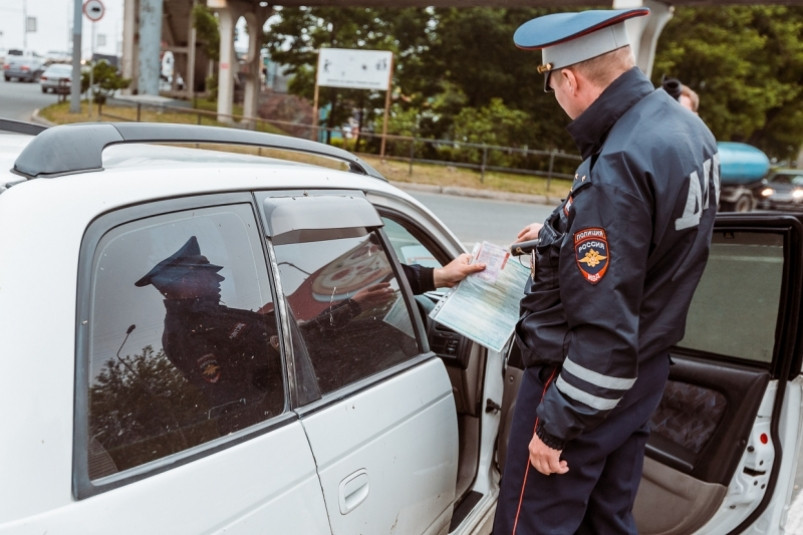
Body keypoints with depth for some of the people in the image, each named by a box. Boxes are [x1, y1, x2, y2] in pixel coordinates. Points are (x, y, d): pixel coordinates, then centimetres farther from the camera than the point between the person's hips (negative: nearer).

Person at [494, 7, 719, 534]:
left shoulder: (617, 166, -27)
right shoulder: (685, 126, 2)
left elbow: (606, 329, -27)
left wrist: (555, 426, -18)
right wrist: (561, 233, 27)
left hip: (589, 378, -9)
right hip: (645, 366, 9)